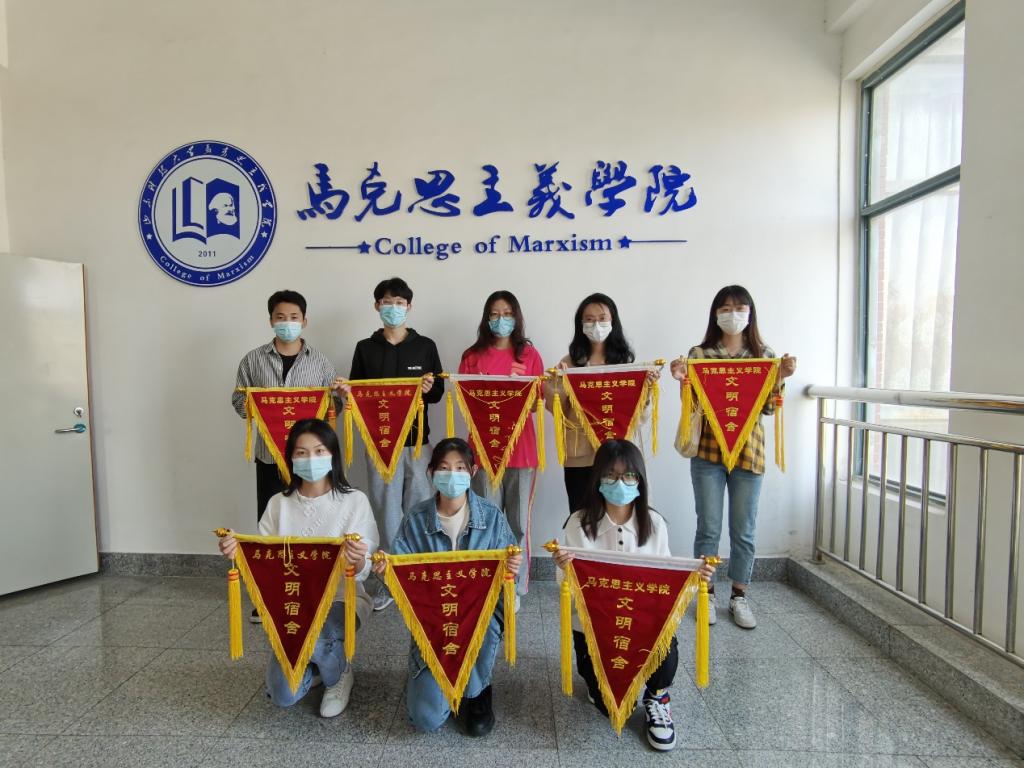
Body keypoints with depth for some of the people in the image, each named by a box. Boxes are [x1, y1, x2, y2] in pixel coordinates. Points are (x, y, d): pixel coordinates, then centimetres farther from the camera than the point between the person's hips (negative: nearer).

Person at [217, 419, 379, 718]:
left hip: (342, 600, -3)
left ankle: (339, 675, 2)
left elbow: (361, 572, -13)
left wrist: (357, 561, -37)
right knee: (283, 695, -13)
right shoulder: (279, 504, 0)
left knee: (310, 637, -34)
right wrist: (237, 552, -21)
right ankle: (315, 663, 24)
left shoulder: (354, 500, -10)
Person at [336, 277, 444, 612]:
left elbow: (439, 392, 5)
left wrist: (429, 389, -16)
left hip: (416, 437, -1)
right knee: (386, 508, 5)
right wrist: (347, 390, -12)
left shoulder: (425, 346, 5)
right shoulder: (365, 348, 8)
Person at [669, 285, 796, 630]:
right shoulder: (699, 354, 1)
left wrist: (780, 378, -14)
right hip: (708, 450, -1)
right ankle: (706, 594, 23)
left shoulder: (764, 355, 5)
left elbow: (769, 407, 1)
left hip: (748, 451, 1)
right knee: (708, 528, 6)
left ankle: (739, 596, 27)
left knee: (744, 530, 10)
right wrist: (682, 380, -19)